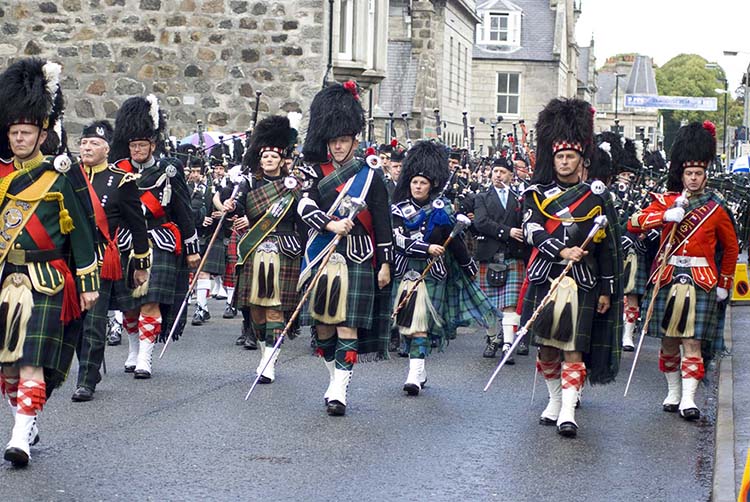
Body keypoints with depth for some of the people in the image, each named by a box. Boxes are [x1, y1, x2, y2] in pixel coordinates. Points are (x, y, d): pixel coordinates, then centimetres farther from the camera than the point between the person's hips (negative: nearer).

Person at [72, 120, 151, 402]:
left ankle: (86, 382, 0)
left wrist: (141, 265, 3)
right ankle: (91, 370, 27)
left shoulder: (121, 180, -3)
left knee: (93, 323, -5)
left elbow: (137, 225, 2)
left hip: (103, 261, -4)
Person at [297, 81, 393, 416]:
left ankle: (339, 391, -7)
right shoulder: (317, 173, 9)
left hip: (356, 259, -3)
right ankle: (335, 378, 26)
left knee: (347, 324, -7)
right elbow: (304, 206, -7)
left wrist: (385, 264, -2)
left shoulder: (370, 177, 2)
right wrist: (330, 224, -23)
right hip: (321, 257, 3)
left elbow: (383, 224, 2)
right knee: (322, 324, 6)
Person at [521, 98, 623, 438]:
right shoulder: (537, 194, 7)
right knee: (546, 344, 8)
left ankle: (568, 412, -8)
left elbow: (608, 246, 6)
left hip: (582, 281, -2)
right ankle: (555, 399, 25)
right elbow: (531, 231, -8)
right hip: (544, 278, 2)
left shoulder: (596, 197, 5)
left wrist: (607, 290, 4)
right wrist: (562, 251, -23)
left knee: (573, 347, -6)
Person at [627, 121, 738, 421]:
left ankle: (688, 399, -8)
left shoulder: (716, 208, 4)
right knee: (668, 341, 8)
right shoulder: (666, 201, 7)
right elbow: (634, 224, -5)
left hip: (700, 280, -2)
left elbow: (731, 247, 13)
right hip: (667, 278, 2)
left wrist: (724, 284, 9)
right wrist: (665, 216, -19)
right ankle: (673, 392, 22)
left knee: (692, 341, -7)